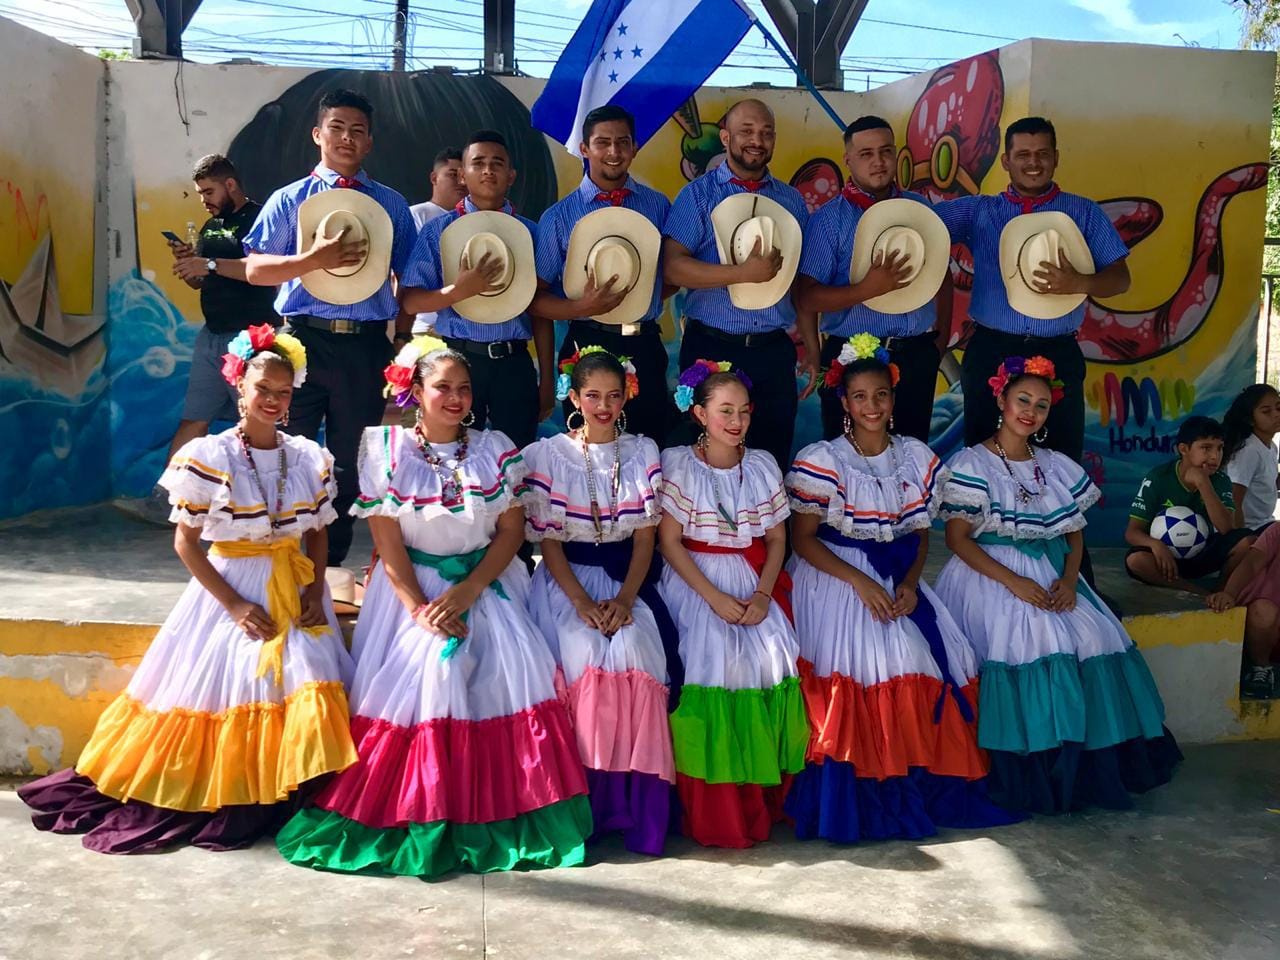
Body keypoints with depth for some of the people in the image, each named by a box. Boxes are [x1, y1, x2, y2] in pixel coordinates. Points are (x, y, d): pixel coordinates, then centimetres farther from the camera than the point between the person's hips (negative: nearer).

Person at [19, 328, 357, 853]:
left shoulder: (311, 458, 4)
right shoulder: (206, 457, -8)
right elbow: (185, 541, -6)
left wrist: (315, 592, -6)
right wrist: (234, 605, -12)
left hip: (294, 592, 3)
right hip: (229, 592, -3)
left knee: (310, 688, -13)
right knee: (216, 690, -8)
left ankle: (281, 799, -2)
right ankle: (212, 799, 11)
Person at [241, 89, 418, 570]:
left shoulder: (391, 204, 12)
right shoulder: (289, 199, 7)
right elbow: (254, 269, -1)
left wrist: (400, 347, 3)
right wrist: (313, 259, -16)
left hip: (367, 345, 2)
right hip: (304, 340, -1)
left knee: (351, 459, 9)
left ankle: (332, 560, 22)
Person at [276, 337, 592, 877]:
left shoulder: (495, 449, 5)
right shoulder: (386, 451, 0)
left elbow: (512, 529, -1)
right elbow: (388, 543, -5)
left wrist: (468, 592, -14)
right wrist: (421, 609, -16)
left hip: (487, 583, 2)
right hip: (414, 586, -1)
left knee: (516, 665, -21)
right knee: (424, 670, -25)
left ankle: (505, 812, -11)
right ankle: (417, 817, -10)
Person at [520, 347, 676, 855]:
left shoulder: (643, 453, 9)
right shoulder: (546, 455, 3)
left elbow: (645, 536, 4)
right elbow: (548, 541, -2)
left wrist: (624, 598, -13)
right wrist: (582, 602, -17)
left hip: (628, 580, 1)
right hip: (567, 580, -1)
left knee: (636, 657, -29)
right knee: (584, 660, -30)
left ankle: (637, 808, -20)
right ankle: (583, 807, -18)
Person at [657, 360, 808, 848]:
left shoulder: (763, 466, 8)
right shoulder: (679, 466, -2)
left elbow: (776, 539, 7)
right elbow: (669, 542, -7)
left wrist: (762, 595, -9)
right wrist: (714, 597, -16)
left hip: (754, 585, 3)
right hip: (697, 584, -3)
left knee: (773, 660, -17)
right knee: (714, 662, -22)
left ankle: (764, 803, -2)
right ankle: (714, 814, -9)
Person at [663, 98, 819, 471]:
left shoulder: (791, 200, 11)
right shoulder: (698, 195, 0)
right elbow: (673, 267, -13)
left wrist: (812, 349, 8)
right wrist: (744, 273, -21)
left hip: (774, 350, 3)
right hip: (711, 347, -3)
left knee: (773, 460, 8)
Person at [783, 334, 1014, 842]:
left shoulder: (918, 458, 8)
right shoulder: (821, 462, -5)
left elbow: (921, 535, 12)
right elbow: (803, 539, -7)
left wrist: (909, 583, -8)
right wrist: (860, 582, -17)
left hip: (899, 580, 5)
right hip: (835, 580, -5)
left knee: (942, 660, -14)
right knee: (859, 666, -26)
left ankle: (924, 789, 0)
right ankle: (855, 803, -13)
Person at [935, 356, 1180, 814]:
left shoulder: (1058, 467, 13)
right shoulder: (971, 465, -3)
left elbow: (1075, 534, 13)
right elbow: (958, 538, -8)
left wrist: (1069, 579, -8)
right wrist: (1014, 583, -17)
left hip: (1051, 575, 5)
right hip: (990, 576, -5)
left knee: (1095, 639, -17)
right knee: (1032, 642, -28)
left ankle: (1095, 768, -3)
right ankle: (1030, 778, -15)